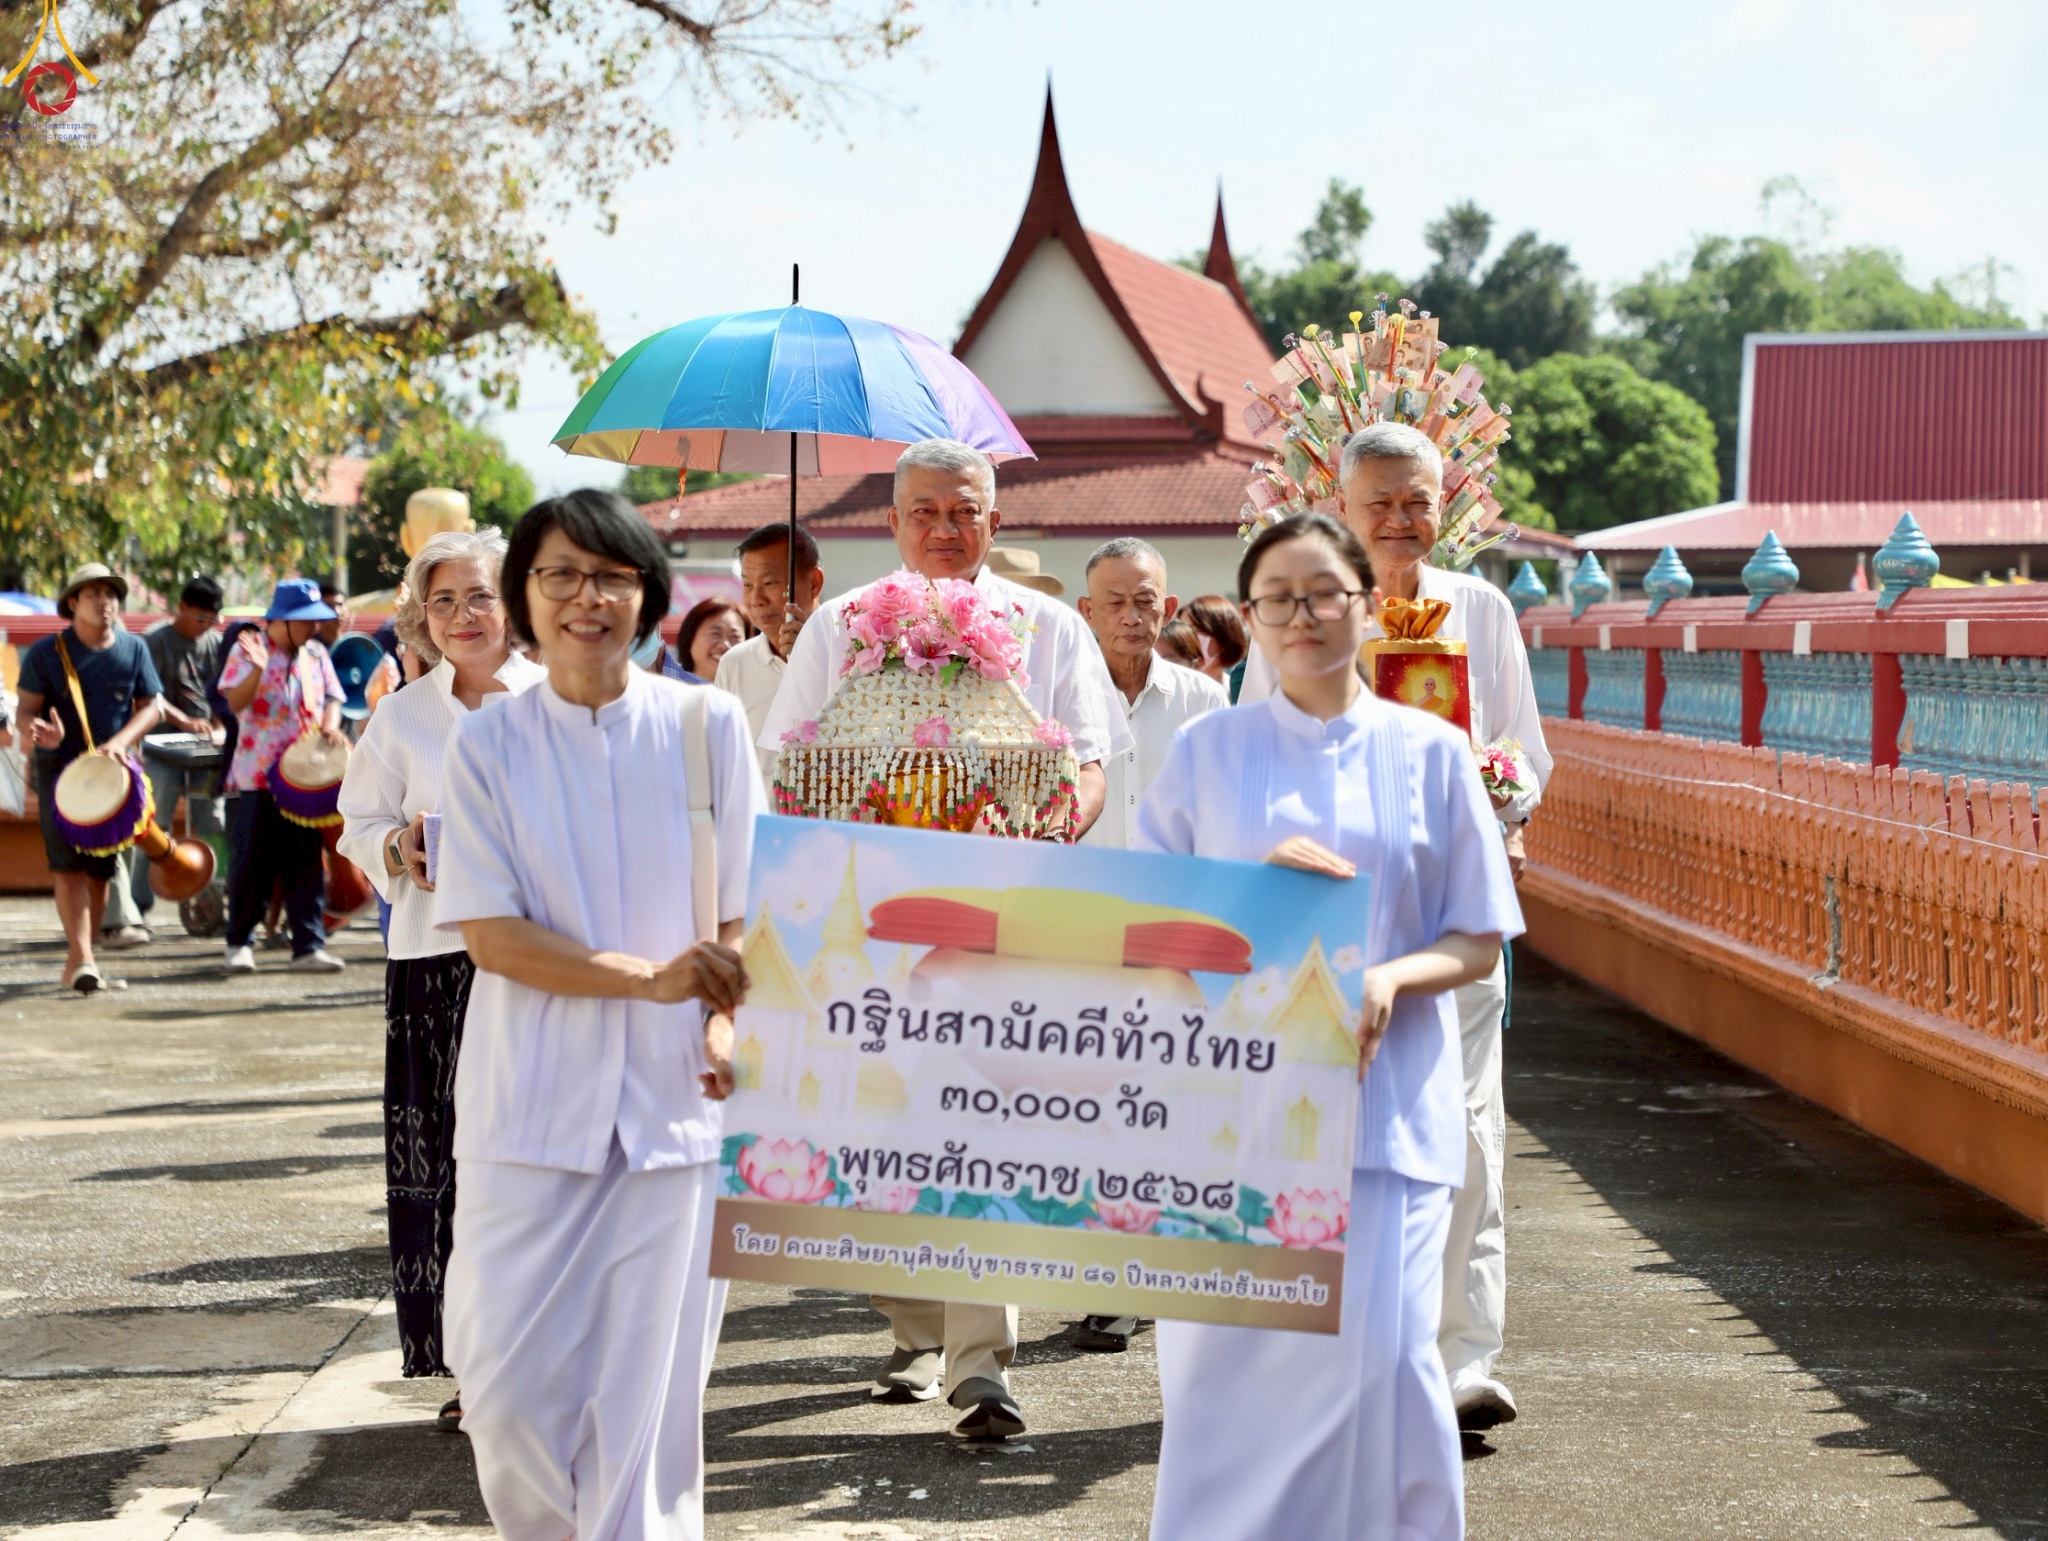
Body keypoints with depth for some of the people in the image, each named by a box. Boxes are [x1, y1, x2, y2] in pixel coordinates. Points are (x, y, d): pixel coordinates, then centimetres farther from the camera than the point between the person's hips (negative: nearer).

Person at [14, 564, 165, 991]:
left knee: (101, 870, 6)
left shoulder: (133, 649, 4)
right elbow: (26, 708, -5)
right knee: (69, 863, -14)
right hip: (60, 769, -3)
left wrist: (121, 741, -14)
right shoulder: (46, 652, -4)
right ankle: (82, 958, -20)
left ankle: (76, 962, 17)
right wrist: (37, 731, -29)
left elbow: (150, 706, 4)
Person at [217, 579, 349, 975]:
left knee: (306, 866, 2)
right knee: (251, 863, 1)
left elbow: (332, 697, 11)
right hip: (258, 776, -4)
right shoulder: (248, 648, -3)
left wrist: (330, 725, -10)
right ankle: (240, 942, 13)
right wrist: (257, 669, -28)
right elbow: (235, 702, -12)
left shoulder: (316, 653, 10)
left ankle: (309, 946, 3)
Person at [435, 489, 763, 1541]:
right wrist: (652, 977, -15)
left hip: (672, 1101, 0)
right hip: (531, 1102, 0)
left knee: (646, 1393, 1)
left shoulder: (708, 726, 3)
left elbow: (743, 911, 5)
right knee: (506, 1382, 0)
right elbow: (492, 936, -5)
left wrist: (728, 1027, -14)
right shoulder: (486, 745, 1)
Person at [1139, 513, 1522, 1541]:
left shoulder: (1429, 752, 6)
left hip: (1383, 1098, -1)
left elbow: (1478, 942, 7)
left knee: (1378, 1356, -9)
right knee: (1227, 1351, -1)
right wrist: (1253, 882, -10)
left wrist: (1392, 976, -14)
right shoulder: (1207, 751, 8)